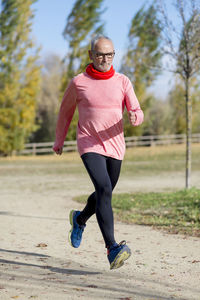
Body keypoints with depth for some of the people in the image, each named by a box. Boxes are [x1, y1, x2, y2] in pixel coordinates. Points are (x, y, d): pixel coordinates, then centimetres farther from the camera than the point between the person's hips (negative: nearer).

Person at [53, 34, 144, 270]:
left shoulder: (122, 82, 2)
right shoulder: (78, 82, -3)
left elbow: (137, 113, -5)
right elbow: (65, 111, 12)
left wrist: (135, 117, -29)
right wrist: (59, 141, 20)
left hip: (115, 146, 4)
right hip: (89, 146, -4)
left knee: (104, 194, 18)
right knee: (104, 190, -23)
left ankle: (80, 219, 51)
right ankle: (112, 249, -31)